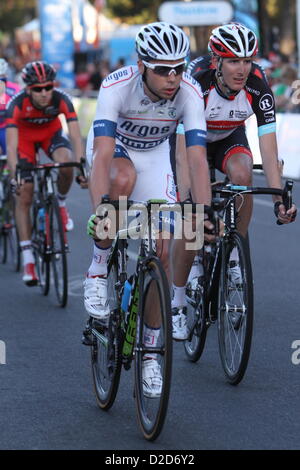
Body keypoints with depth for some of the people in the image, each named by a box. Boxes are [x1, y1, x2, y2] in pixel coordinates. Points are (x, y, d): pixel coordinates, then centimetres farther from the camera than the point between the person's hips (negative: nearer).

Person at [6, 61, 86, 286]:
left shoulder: (61, 99, -31)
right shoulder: (17, 104, -33)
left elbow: (76, 136, -34)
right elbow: (11, 145, -38)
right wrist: (14, 176, -49)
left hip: (51, 133, 1)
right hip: (25, 137, -1)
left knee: (66, 163, -35)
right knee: (24, 197, -8)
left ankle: (61, 204, -3)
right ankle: (28, 260, -3)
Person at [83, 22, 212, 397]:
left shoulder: (190, 93, -30)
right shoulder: (116, 86, -36)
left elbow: (197, 158, -35)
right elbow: (103, 154, -44)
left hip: (154, 156, 2)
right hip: (113, 148, -2)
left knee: (160, 254, -7)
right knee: (124, 179, -39)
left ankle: (149, 352, 6)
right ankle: (98, 270, -18)